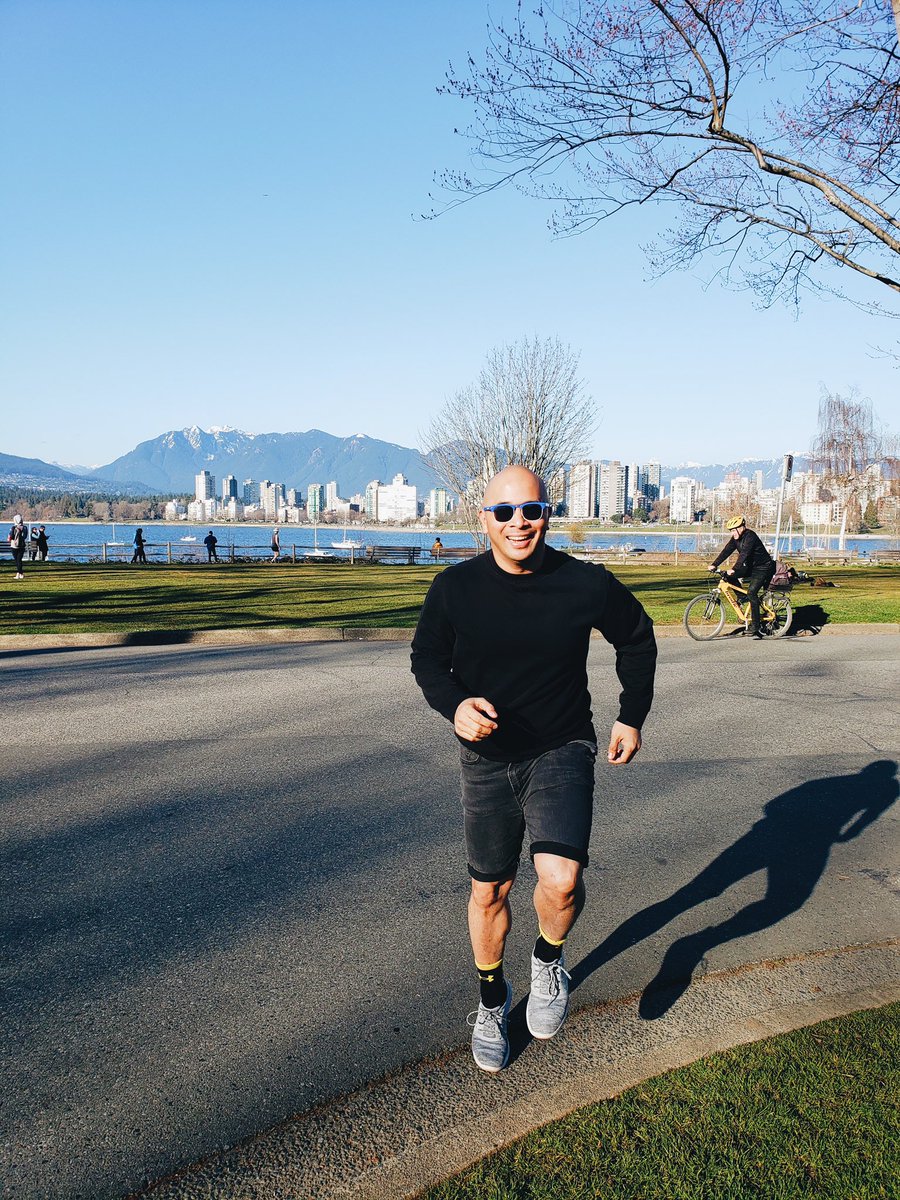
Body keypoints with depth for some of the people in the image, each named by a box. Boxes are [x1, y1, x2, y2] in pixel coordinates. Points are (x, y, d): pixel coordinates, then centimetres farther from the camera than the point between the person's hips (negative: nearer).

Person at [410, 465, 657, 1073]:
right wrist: (455, 705, -16)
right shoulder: (455, 587, -10)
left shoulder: (587, 584, -12)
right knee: (490, 891, 13)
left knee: (561, 879, -22)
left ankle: (550, 959, 15)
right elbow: (427, 657, 4)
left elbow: (637, 639, 7)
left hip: (562, 753, -1)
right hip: (487, 758, 2)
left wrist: (632, 717, 8)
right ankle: (492, 999, 42)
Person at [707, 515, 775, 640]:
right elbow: (726, 551, -5)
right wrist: (714, 564, -16)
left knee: (752, 591, -23)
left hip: (763, 568, -9)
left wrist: (734, 569, -44)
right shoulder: (736, 538, 1)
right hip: (750, 567, 9)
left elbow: (744, 554, -35)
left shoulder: (750, 536, -24)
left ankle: (755, 626, -20)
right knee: (729, 576, -7)